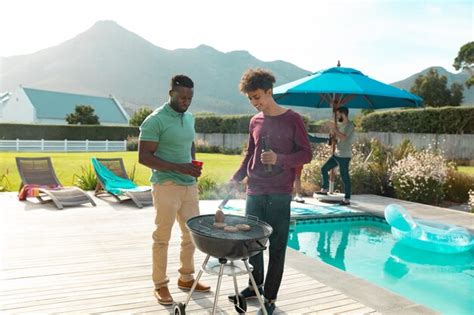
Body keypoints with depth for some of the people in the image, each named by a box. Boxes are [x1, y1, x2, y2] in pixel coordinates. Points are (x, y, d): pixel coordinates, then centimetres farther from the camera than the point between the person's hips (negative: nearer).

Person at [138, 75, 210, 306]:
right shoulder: (155, 120, -11)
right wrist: (178, 167, -22)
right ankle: (160, 285, 19)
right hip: (166, 186, -7)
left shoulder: (189, 118, 12)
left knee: (193, 233, 13)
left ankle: (186, 278, 30)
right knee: (162, 237, 4)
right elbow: (144, 157, -15)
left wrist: (193, 168, 8)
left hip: (189, 185, 7)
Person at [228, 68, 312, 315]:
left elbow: (306, 154, -5)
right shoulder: (254, 122, 11)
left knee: (276, 248, 2)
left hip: (279, 194, -5)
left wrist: (279, 159, -21)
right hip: (254, 192, 5)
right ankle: (255, 285, 31)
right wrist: (236, 178, 5)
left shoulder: (292, 119, -5)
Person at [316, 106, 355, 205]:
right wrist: (332, 130, 7)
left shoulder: (349, 125, -13)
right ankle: (324, 190, 23)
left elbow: (343, 137, -27)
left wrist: (335, 128, -19)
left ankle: (347, 199, 3)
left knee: (345, 177, -4)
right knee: (324, 169, 12)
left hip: (344, 156, -10)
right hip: (337, 154, 10)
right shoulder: (343, 125, 16)